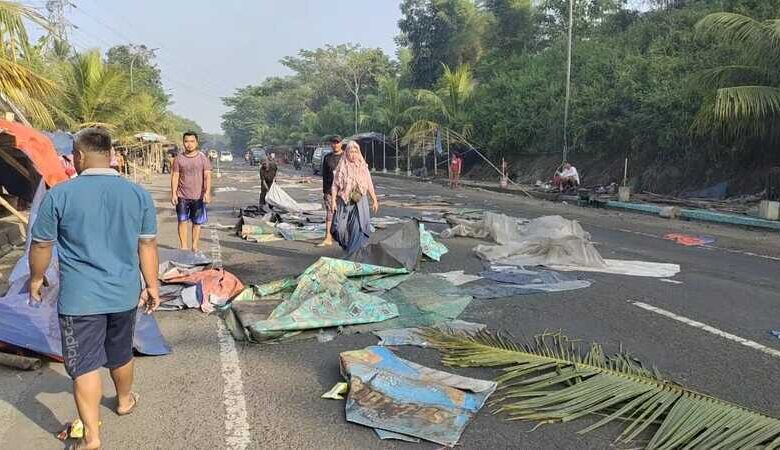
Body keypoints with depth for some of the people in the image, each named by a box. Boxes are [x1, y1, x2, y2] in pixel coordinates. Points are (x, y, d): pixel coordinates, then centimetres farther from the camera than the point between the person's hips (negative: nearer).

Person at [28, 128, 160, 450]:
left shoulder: (60, 194, -12)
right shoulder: (139, 194, -4)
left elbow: (42, 245, -2)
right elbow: (148, 246, 2)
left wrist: (36, 279, 15)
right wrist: (151, 285, 11)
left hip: (80, 299, -3)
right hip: (125, 294, 4)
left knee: (84, 365, 6)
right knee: (121, 355, 23)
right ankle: (125, 401, 45)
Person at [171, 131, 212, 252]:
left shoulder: (203, 158, 1)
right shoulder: (179, 159, 5)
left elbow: (207, 176, -5)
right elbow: (175, 176, 4)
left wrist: (207, 192, -18)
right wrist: (173, 193, -4)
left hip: (198, 196, -1)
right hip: (182, 196, 1)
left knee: (197, 223, 6)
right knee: (182, 221, 1)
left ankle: (194, 246, 18)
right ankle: (184, 246, 9)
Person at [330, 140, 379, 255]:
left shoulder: (363, 167, 7)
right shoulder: (341, 168, 2)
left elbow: (369, 185, 10)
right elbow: (335, 185, 0)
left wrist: (374, 200, 7)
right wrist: (333, 200, -10)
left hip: (359, 202, 1)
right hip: (344, 202, 0)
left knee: (358, 228, -9)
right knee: (340, 228, -7)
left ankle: (354, 253, 0)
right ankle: (346, 248, 19)